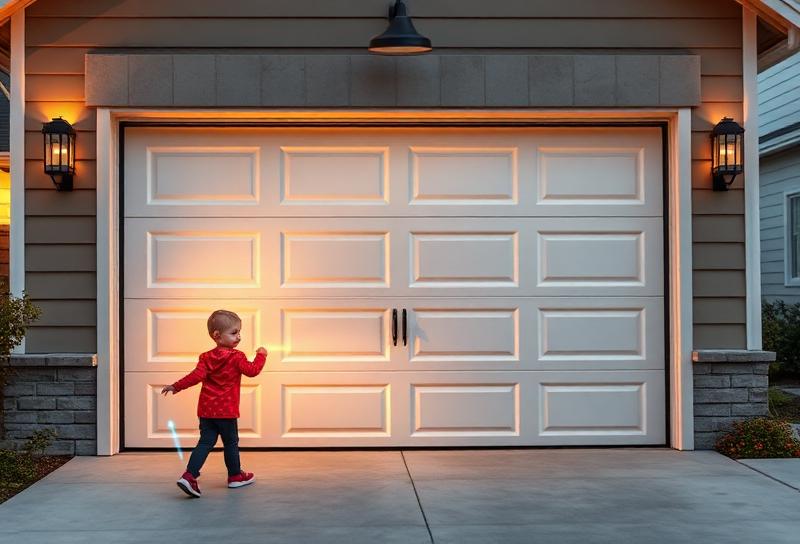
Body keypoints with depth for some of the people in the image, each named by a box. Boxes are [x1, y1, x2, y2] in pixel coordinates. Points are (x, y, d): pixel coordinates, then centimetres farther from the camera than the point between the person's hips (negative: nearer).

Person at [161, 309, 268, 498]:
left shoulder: (206, 357, 2)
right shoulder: (236, 357, -11)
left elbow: (196, 376, -8)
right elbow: (252, 371, -11)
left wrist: (176, 386, -3)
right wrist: (261, 355, 4)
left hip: (206, 409, 5)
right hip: (226, 410, -4)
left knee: (205, 442, 5)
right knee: (231, 443, 12)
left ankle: (189, 476, -9)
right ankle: (235, 476, 27)